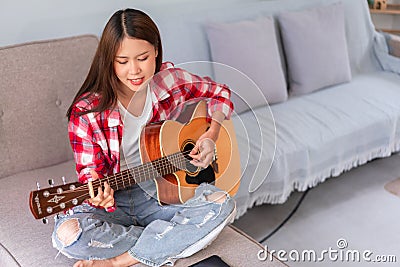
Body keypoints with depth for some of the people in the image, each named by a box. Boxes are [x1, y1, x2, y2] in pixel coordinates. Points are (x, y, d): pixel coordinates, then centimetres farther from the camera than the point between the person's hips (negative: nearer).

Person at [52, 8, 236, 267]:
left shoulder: (171, 80, -6)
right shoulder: (87, 112, -14)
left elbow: (219, 93, 11)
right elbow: (90, 169, -5)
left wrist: (212, 134, -5)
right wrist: (97, 193, -28)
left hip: (166, 192, 2)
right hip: (115, 200, -2)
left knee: (223, 204, -25)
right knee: (67, 234, -32)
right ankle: (173, 242, -13)